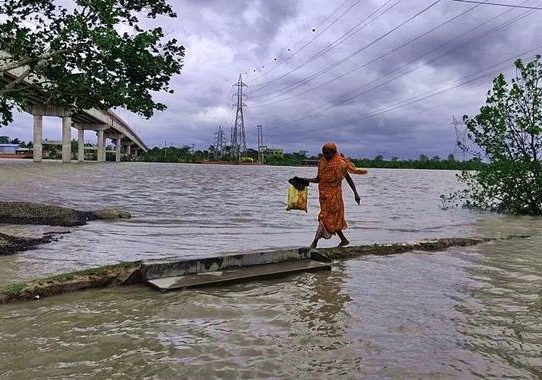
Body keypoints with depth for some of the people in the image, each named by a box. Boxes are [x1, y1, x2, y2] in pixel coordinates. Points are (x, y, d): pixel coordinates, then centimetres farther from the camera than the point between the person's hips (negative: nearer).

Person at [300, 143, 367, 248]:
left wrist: (356, 193, -5)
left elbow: (348, 178, -4)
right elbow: (318, 179, 11)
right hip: (324, 194, 6)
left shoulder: (340, 163, -9)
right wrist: (306, 180, -5)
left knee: (325, 218, -6)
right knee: (333, 218, 12)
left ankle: (315, 242, -3)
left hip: (334, 194, -6)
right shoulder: (322, 163, 6)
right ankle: (344, 240, 25)